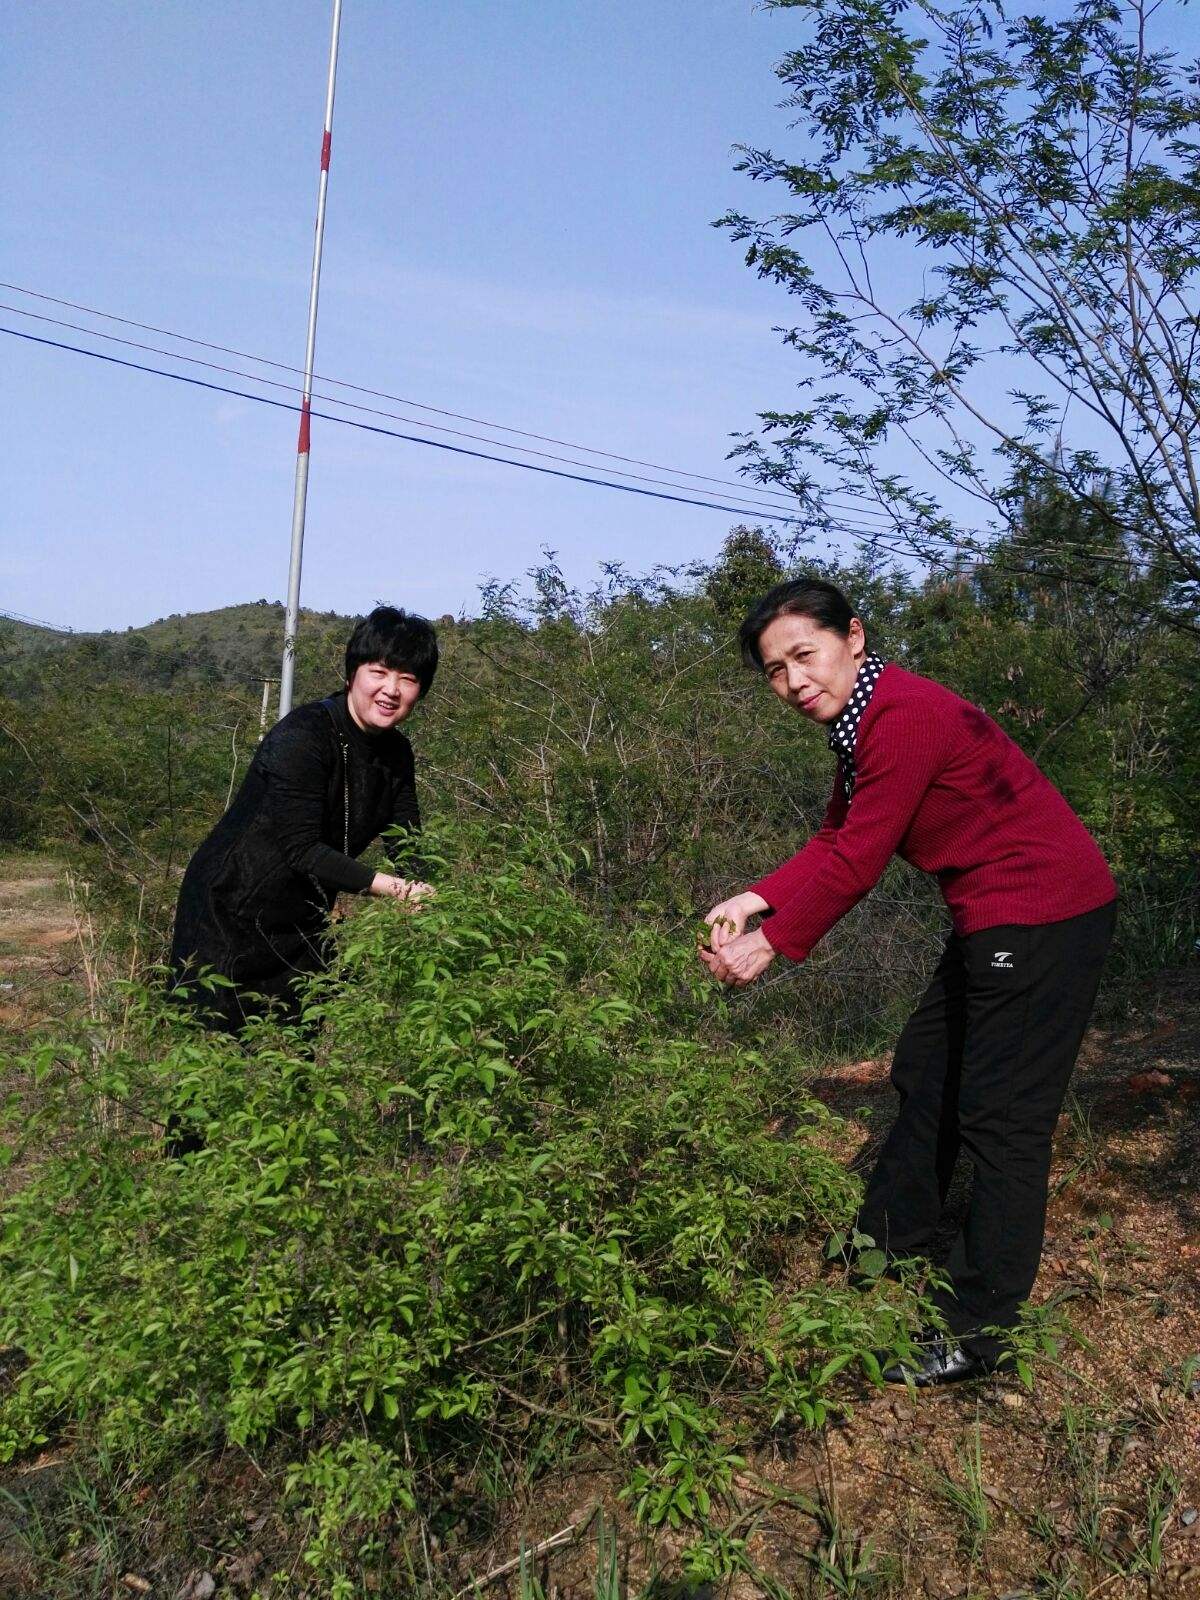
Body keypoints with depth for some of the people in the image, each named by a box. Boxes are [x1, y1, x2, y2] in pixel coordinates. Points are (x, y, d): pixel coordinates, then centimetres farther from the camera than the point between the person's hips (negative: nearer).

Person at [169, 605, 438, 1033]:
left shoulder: (397, 753, 0)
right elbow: (301, 849, -28)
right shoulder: (302, 735, -23)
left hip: (303, 922, 7)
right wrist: (395, 888, -33)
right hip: (229, 913, -7)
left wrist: (431, 895, -22)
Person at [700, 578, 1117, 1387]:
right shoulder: (861, 717, 7)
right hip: (995, 918, 11)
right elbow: (835, 842, 6)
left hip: (1046, 915, -11)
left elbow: (857, 860, -22)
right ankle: (889, 1244, 38)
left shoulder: (905, 716, -24)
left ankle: (978, 1334, 10)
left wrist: (773, 945, -14)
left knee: (1000, 1118, -3)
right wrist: (756, 900, -6)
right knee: (926, 1077, 20)